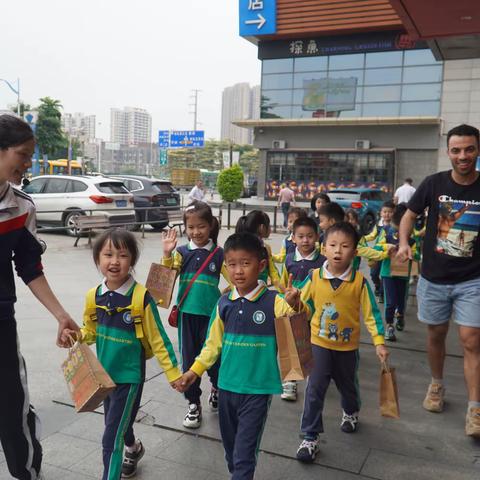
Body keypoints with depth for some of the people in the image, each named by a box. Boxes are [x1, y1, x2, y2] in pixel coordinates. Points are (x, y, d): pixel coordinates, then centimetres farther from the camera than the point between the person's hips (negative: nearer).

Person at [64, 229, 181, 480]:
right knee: (116, 425, 26)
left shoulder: (141, 297, -21)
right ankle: (133, 448, 56)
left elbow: (158, 340, -14)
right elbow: (91, 331, 10)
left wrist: (173, 374, -12)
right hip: (105, 374, 6)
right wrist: (78, 336, -12)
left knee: (111, 438, -4)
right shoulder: (93, 296, -6)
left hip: (129, 376, -6)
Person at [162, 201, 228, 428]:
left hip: (211, 314, -1)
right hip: (187, 313, 1)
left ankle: (217, 388, 38)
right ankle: (193, 404, 24)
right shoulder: (182, 252, 1)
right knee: (189, 358, 8)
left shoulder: (219, 254, -1)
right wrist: (167, 253, -22)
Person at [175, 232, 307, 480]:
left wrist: (296, 306, -44)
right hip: (227, 386, 4)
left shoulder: (274, 301, -12)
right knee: (230, 448, 20)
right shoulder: (224, 303, 0)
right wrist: (195, 370, 6)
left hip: (258, 389, -4)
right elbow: (214, 342, 9)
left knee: (244, 453, 2)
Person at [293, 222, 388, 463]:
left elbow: (371, 313, -9)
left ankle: (351, 412, 55)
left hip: (347, 346, 1)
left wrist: (379, 342, -13)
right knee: (314, 390, -3)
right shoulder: (314, 277, -12)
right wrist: (293, 301, -23)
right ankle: (310, 438, 9)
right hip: (319, 344, 0)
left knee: (348, 385, 23)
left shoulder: (359, 281, -16)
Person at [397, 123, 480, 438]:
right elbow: (410, 215, 7)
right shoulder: (435, 184, -6)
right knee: (436, 334, 15)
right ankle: (437, 385, 37)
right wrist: (404, 243, -10)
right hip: (434, 277, 2)